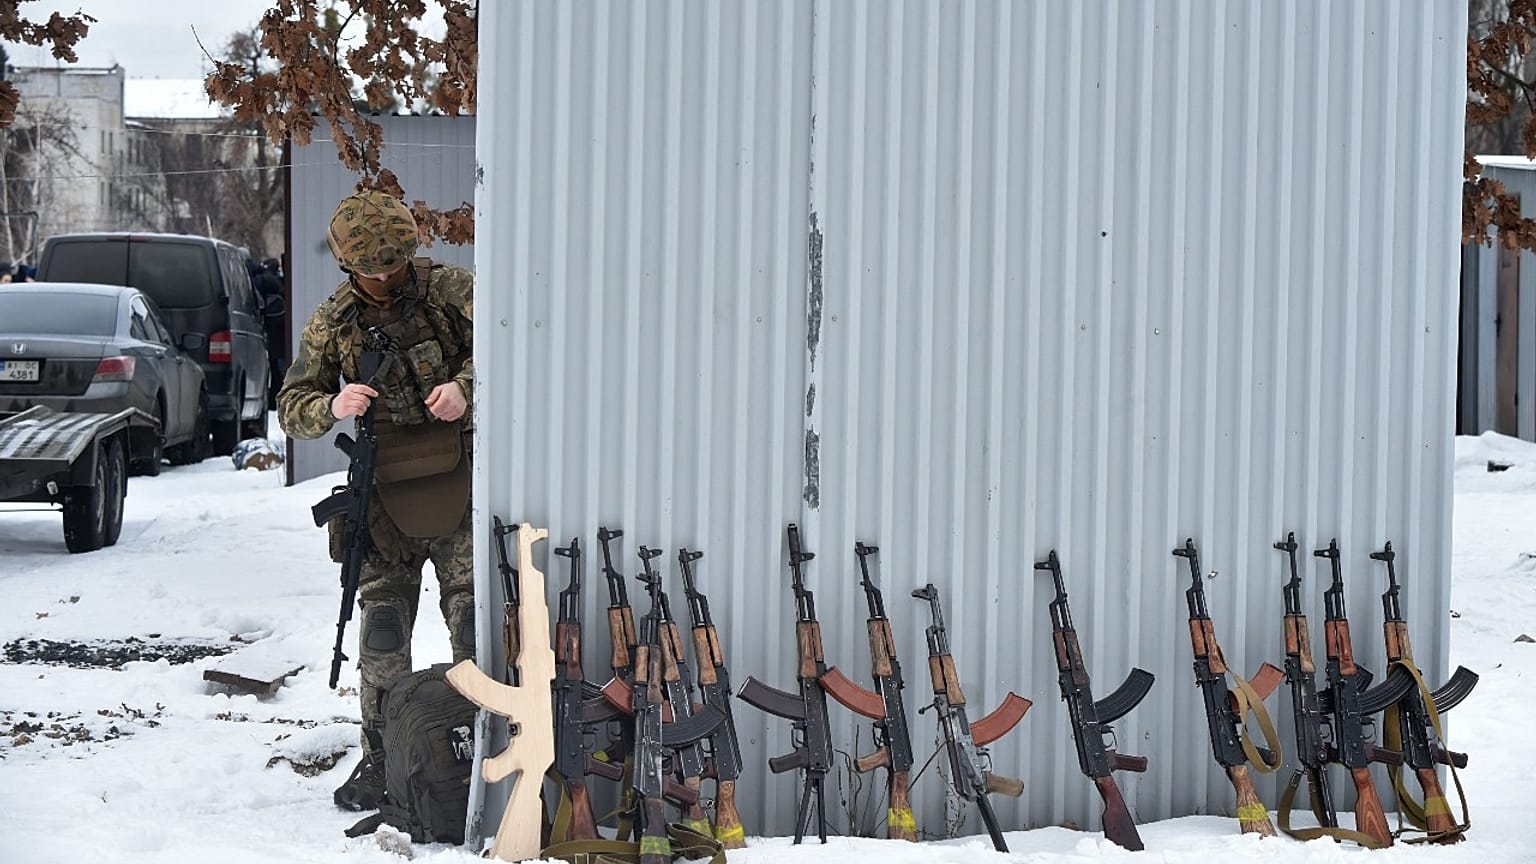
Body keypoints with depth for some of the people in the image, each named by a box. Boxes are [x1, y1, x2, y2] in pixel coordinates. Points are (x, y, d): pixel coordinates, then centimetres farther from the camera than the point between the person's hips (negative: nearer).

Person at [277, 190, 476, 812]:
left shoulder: (449, 290, -1)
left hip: (459, 486, -2)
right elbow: (291, 409, 5)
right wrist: (332, 407, -17)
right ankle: (381, 761, 13)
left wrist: (464, 386, -21)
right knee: (381, 627, 3)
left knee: (475, 616, -7)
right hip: (385, 493, 2)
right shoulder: (332, 323, 4)